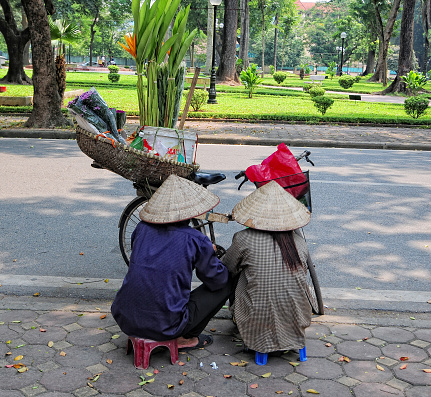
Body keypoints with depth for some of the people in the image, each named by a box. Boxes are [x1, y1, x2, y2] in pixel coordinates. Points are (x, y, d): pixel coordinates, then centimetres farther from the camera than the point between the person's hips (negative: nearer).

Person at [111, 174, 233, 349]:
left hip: (126, 321, 5)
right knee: (226, 284, 9)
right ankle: (187, 338, 11)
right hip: (165, 327, -5)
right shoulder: (195, 240, -14)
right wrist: (209, 254, 21)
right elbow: (218, 280, 0)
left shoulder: (142, 228, 1)